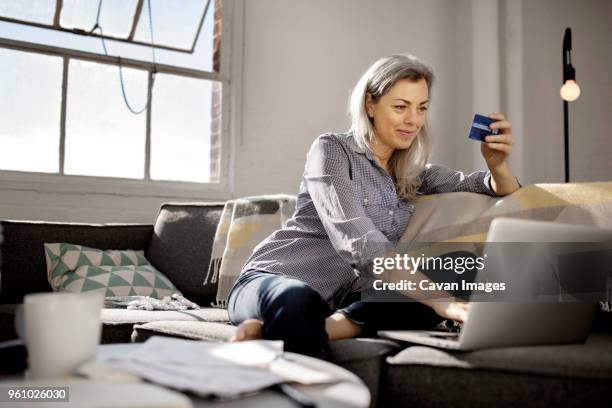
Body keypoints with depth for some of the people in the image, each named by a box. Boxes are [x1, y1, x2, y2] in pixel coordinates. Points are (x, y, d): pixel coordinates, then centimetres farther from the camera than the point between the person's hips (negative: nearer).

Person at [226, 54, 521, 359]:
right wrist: (442, 302, -32)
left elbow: (505, 193, 17)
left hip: (338, 303, 7)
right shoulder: (332, 149, -7)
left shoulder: (412, 171, 14)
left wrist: (497, 164, -8)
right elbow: (357, 241, -23)